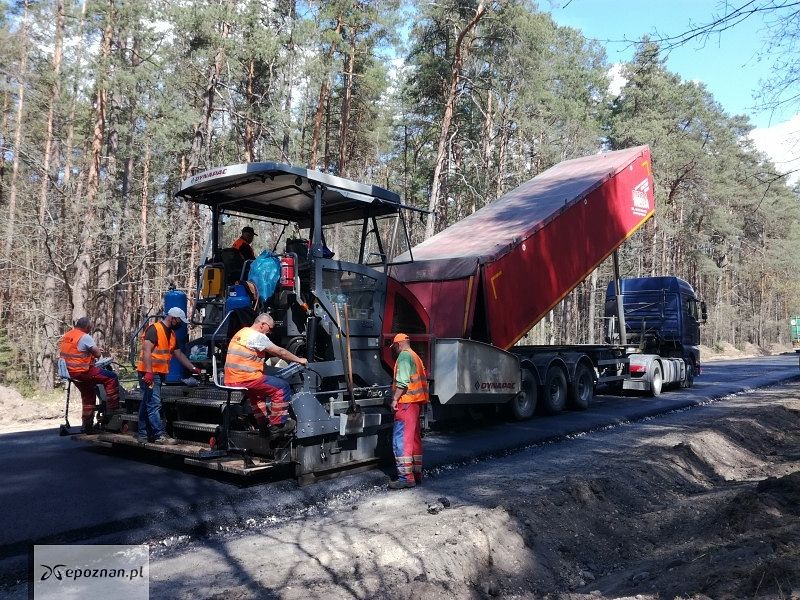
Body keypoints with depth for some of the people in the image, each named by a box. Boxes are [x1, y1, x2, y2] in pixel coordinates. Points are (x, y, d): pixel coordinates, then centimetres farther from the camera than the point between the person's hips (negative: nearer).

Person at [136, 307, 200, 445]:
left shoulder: (171, 334, 16)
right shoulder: (154, 329, -12)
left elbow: (179, 354, 21)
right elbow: (147, 351, -20)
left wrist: (193, 369, 18)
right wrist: (149, 372, -27)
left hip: (159, 374, 9)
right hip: (149, 374, -9)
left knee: (147, 404, 13)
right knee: (154, 404, -9)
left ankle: (142, 434, 18)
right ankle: (160, 435, -10)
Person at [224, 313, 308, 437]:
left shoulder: (241, 332, 19)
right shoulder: (256, 336, -10)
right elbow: (279, 351, -7)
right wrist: (298, 360, 5)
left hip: (231, 380, 10)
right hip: (245, 379, -10)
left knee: (258, 392, 36)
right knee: (282, 387, -4)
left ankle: (264, 426, 37)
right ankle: (278, 425, 2)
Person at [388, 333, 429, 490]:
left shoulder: (404, 355, -7)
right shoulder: (415, 356, 23)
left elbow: (403, 381, -19)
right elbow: (422, 379, 21)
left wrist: (395, 399, -16)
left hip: (406, 402, -10)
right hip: (417, 402, 10)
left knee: (401, 439, -10)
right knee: (414, 439, 14)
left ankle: (406, 477, -13)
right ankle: (417, 474, 20)